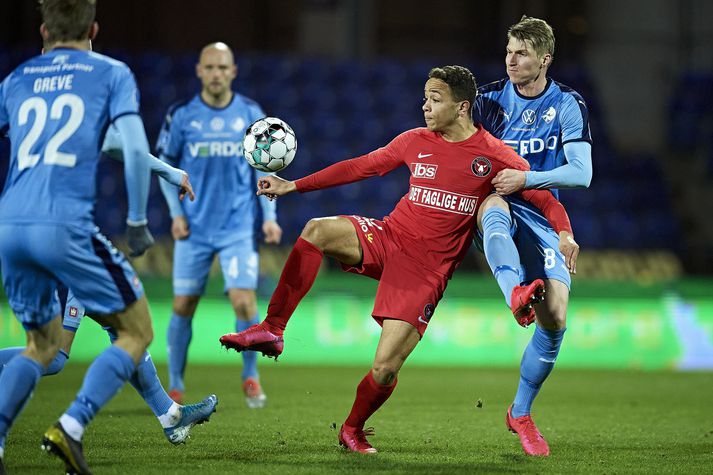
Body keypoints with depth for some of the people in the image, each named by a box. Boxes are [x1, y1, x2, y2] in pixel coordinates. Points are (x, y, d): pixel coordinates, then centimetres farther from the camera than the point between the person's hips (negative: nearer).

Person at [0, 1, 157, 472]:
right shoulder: (112, 74, 7)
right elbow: (135, 149, -5)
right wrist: (138, 221, 3)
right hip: (64, 226, -5)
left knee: (42, 344, 21)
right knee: (136, 330, 8)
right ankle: (71, 427, -10)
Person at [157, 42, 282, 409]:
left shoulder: (251, 114, 2)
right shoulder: (181, 115, -1)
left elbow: (263, 167, 8)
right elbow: (166, 165, 8)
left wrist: (269, 216, 1)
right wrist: (176, 212, -2)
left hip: (239, 227, 0)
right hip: (194, 228, 0)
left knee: (243, 300, -12)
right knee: (183, 306, 1)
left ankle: (250, 376, 8)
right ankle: (175, 385, 14)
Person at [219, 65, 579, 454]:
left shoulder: (496, 157, -5)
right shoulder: (416, 142, 6)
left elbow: (544, 199, -2)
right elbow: (361, 167, 13)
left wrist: (564, 234, -23)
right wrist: (293, 186, 11)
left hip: (426, 270, -3)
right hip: (387, 237, 3)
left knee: (385, 370, -11)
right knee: (317, 230, -28)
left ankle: (353, 430, 21)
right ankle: (272, 330, -22)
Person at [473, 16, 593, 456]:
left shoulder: (568, 105, -1)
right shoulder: (490, 98, 4)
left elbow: (582, 173, -9)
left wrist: (526, 179, -18)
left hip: (540, 214, 0)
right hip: (496, 202, 0)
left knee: (555, 317, -13)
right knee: (495, 208, -40)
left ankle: (521, 412, 6)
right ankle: (515, 293, -68)